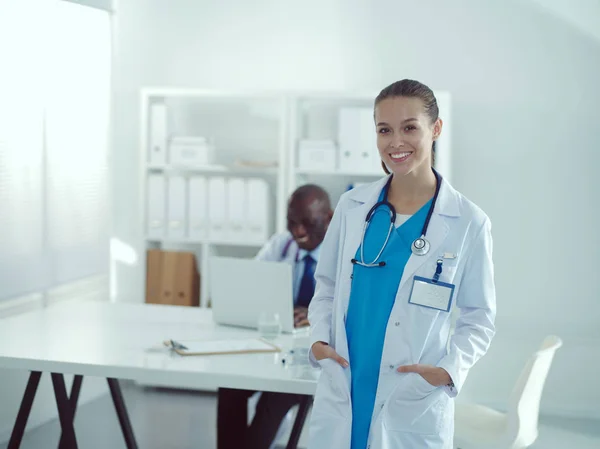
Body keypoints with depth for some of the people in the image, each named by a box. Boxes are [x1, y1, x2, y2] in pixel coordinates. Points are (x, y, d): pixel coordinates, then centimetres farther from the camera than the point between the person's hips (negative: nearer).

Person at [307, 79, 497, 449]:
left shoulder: (469, 222, -6)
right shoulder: (352, 205, 2)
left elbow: (479, 318, 1)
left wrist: (449, 370, -14)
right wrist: (319, 339, -4)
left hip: (415, 406, -2)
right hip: (340, 394, 3)